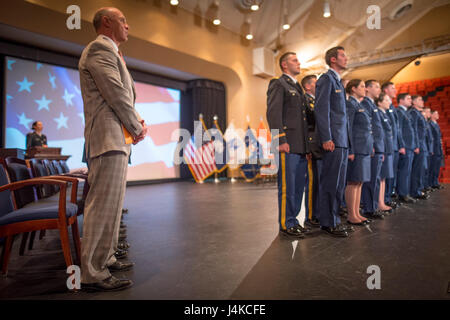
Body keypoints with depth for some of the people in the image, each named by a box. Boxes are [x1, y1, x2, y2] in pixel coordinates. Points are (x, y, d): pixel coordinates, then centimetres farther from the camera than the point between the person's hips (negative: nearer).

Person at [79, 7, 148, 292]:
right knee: (104, 202, -11)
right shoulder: (100, 48, -6)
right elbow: (116, 93, -16)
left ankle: (104, 259, 25)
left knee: (113, 202, 14)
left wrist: (138, 122, 7)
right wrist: (137, 128, -7)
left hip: (118, 139, 11)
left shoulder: (110, 52, 27)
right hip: (108, 137, -11)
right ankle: (93, 274, -3)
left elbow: (125, 95, 24)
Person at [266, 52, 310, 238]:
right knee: (287, 187, -4)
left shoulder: (297, 87, 25)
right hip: (287, 145, -9)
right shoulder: (278, 84, -1)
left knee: (298, 186, 11)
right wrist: (281, 140, -20)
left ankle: (292, 220, 22)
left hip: (301, 146, 9)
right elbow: (273, 113, -12)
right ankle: (286, 224, 6)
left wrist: (307, 145, 18)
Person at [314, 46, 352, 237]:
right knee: (330, 183, -5)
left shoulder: (338, 81, 24)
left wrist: (346, 141, 16)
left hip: (343, 142, 10)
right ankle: (327, 223, 3)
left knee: (339, 183, 11)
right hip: (333, 141, -9)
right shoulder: (326, 79, -4)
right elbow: (321, 110, -14)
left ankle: (334, 219, 20)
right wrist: (326, 138, -20)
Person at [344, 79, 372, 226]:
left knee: (359, 182, 11)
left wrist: (370, 147, 17)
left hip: (365, 149, 9)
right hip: (356, 148, -9)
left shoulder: (360, 106, 20)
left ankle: (357, 213, 18)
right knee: (353, 182, -4)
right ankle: (351, 216, 3)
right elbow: (347, 129, -15)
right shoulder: (350, 104, -8)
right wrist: (350, 151, -20)